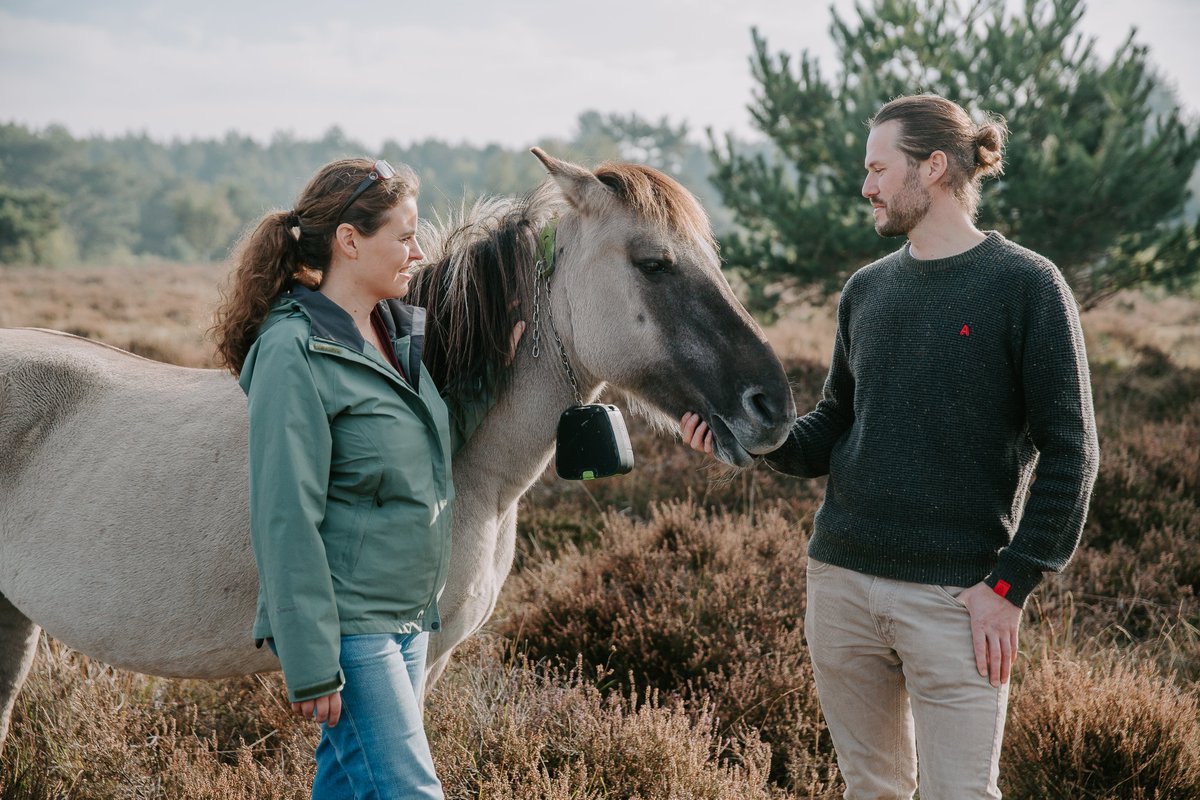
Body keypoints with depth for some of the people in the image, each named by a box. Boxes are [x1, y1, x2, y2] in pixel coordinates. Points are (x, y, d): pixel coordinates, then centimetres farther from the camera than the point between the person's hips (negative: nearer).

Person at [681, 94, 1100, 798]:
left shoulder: (1025, 285, -7)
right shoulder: (867, 290, 11)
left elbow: (1069, 452, -8)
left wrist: (1010, 585, -14)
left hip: (956, 599, -5)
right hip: (842, 581, 5)